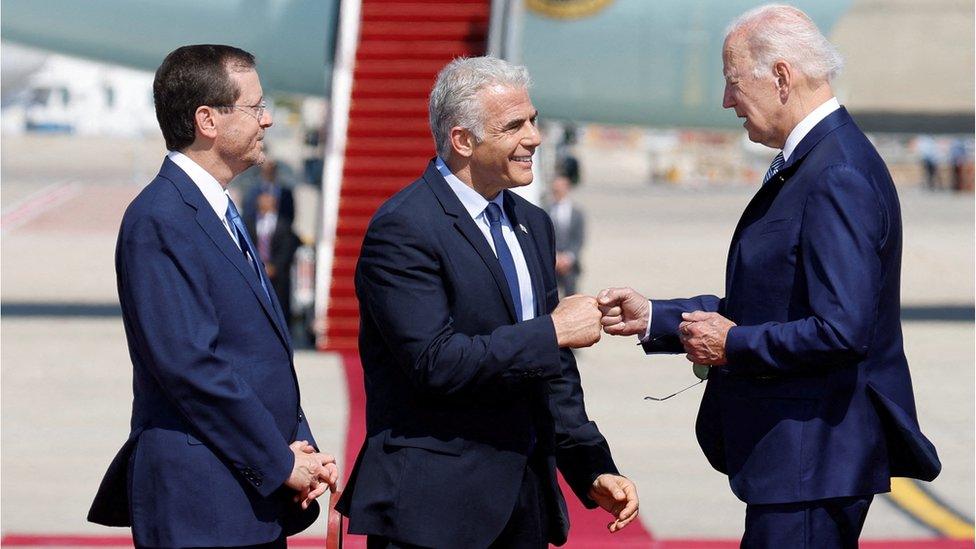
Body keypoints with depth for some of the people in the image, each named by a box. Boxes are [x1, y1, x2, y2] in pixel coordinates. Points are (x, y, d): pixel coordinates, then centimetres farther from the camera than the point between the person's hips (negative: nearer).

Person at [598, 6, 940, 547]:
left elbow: (841, 331, -26)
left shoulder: (839, 177, -19)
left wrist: (732, 345, -14)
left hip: (811, 457, -10)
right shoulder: (805, 164, 14)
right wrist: (652, 318, 13)